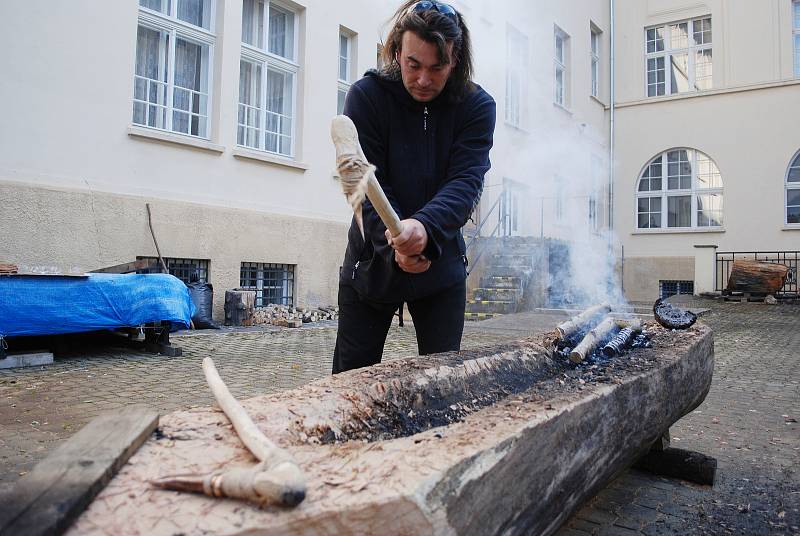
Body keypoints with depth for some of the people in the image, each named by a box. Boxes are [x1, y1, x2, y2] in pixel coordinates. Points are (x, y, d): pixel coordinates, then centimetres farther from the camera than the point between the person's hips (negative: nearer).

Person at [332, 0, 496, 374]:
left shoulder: (477, 106, -7)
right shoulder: (366, 96, -10)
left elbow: (466, 181, -18)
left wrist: (425, 227, -38)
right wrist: (393, 241, -31)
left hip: (442, 265, 1)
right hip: (372, 262, 0)